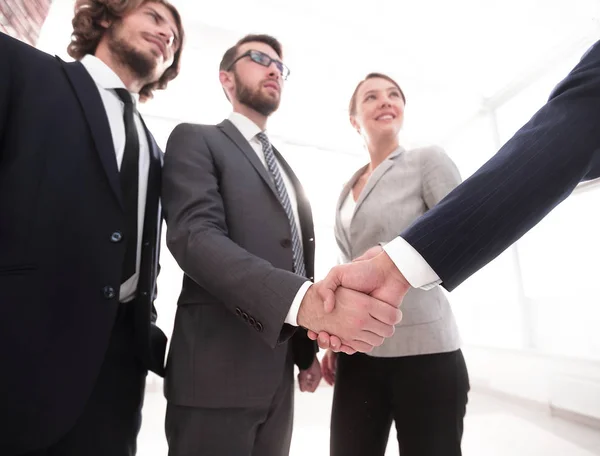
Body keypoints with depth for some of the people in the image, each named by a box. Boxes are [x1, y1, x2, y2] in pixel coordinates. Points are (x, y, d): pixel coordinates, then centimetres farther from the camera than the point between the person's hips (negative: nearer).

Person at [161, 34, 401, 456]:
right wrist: (306, 300, -34)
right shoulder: (196, 140, -3)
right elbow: (196, 237, -20)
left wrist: (307, 351, 16)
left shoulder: (287, 171, 18)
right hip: (217, 368, -6)